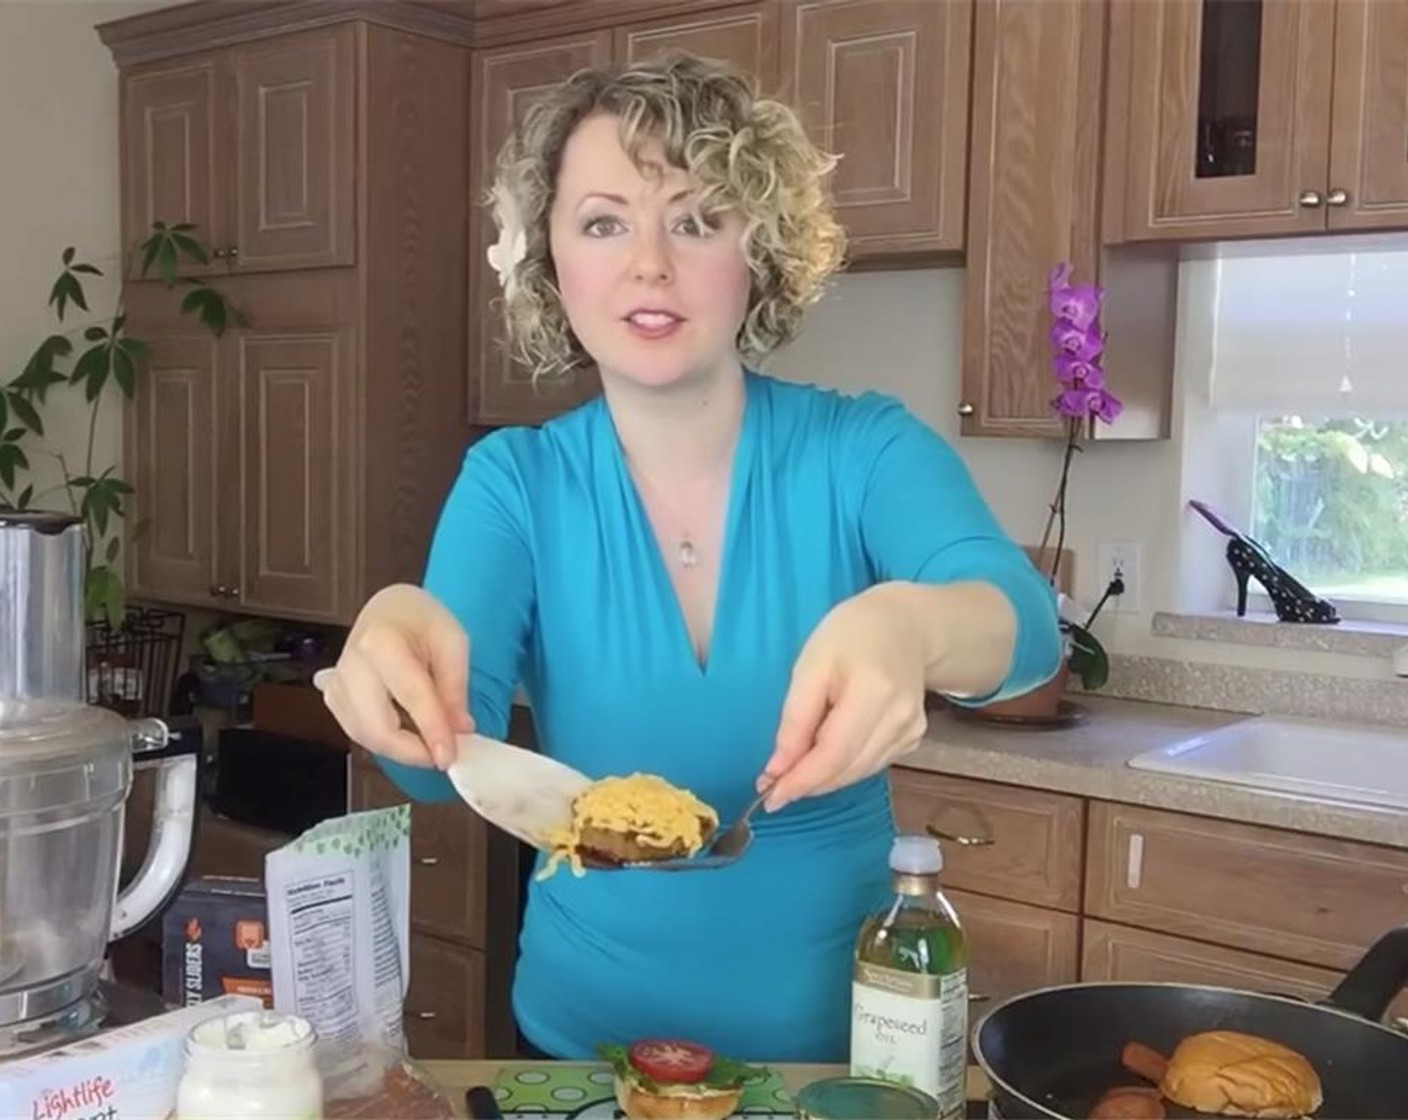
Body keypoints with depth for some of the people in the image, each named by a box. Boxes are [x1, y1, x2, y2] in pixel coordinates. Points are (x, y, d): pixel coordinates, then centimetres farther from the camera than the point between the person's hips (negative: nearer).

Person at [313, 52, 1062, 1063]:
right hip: (586, 1034, 1)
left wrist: (909, 626, -52)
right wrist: (399, 637, -45)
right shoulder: (513, 479, -10)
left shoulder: (865, 449, -13)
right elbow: (446, 751, -22)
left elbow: (1025, 621, -30)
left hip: (834, 1032, 0)